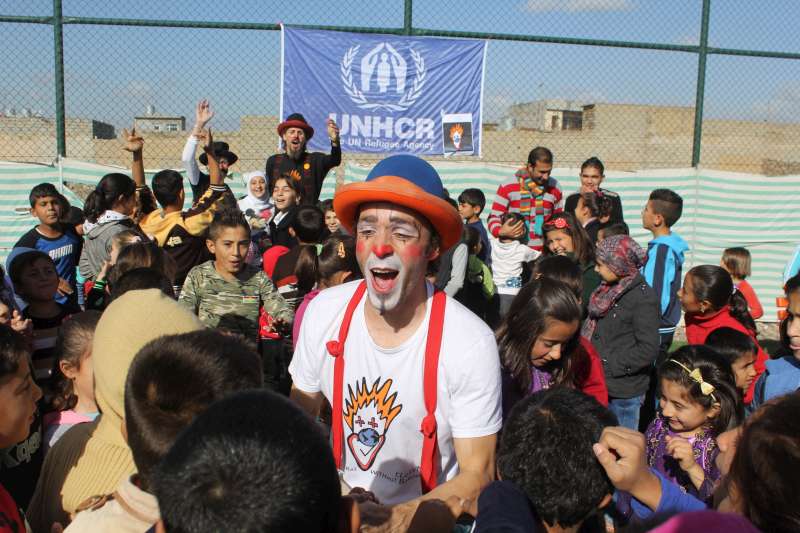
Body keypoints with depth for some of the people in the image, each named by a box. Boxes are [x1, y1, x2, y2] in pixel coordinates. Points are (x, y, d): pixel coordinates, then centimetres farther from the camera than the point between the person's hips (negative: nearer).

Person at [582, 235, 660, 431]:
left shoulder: (643, 297, -17)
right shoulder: (607, 290, 7)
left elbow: (648, 350, -20)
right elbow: (591, 327, 18)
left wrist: (607, 366, -18)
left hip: (624, 391, -7)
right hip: (600, 385, 7)